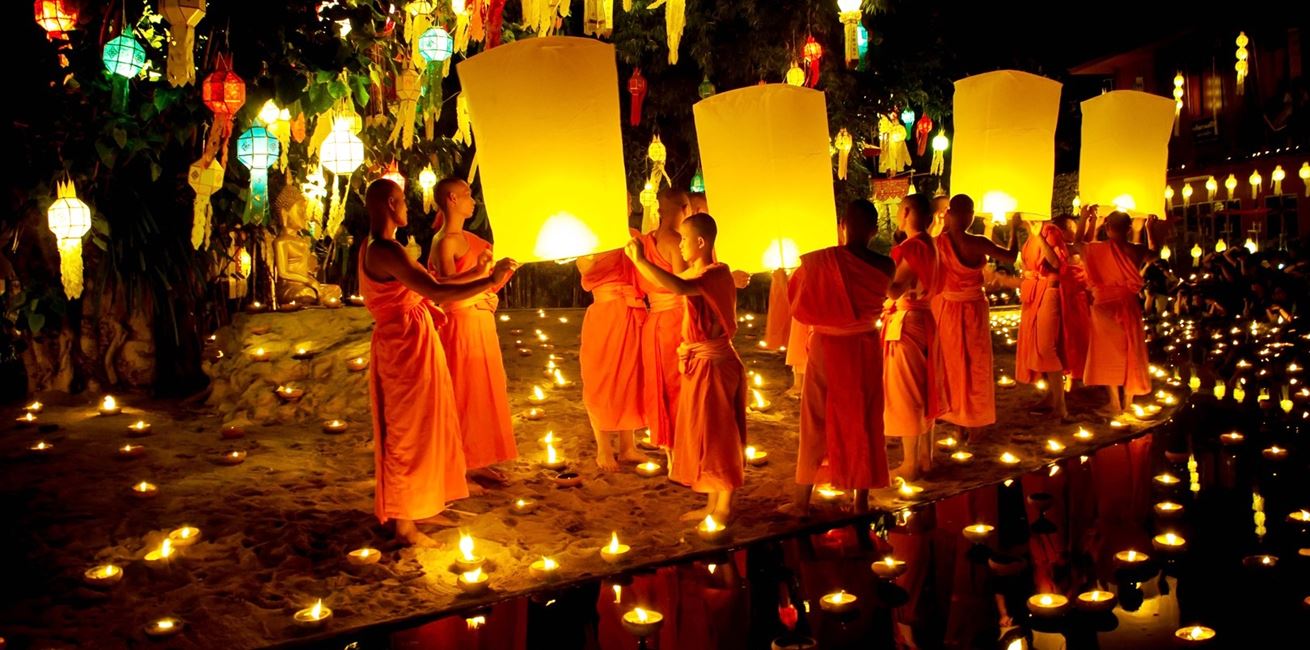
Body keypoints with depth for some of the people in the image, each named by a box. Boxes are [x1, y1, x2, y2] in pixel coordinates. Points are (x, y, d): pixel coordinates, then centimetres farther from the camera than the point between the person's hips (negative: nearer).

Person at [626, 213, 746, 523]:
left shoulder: (716, 274, -20)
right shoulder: (695, 274, 10)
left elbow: (680, 287, -38)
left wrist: (640, 260, -36)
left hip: (714, 364, -10)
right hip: (698, 363, 10)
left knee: (717, 435, 0)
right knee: (703, 436, 15)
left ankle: (723, 509, 11)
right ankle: (712, 505, 26)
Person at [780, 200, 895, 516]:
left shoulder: (819, 261, -16)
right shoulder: (884, 266, -9)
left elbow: (798, 303, -5)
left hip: (827, 349, -2)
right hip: (867, 349, 2)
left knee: (817, 422, 10)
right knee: (865, 421, 14)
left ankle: (801, 501, 17)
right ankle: (861, 501, 21)